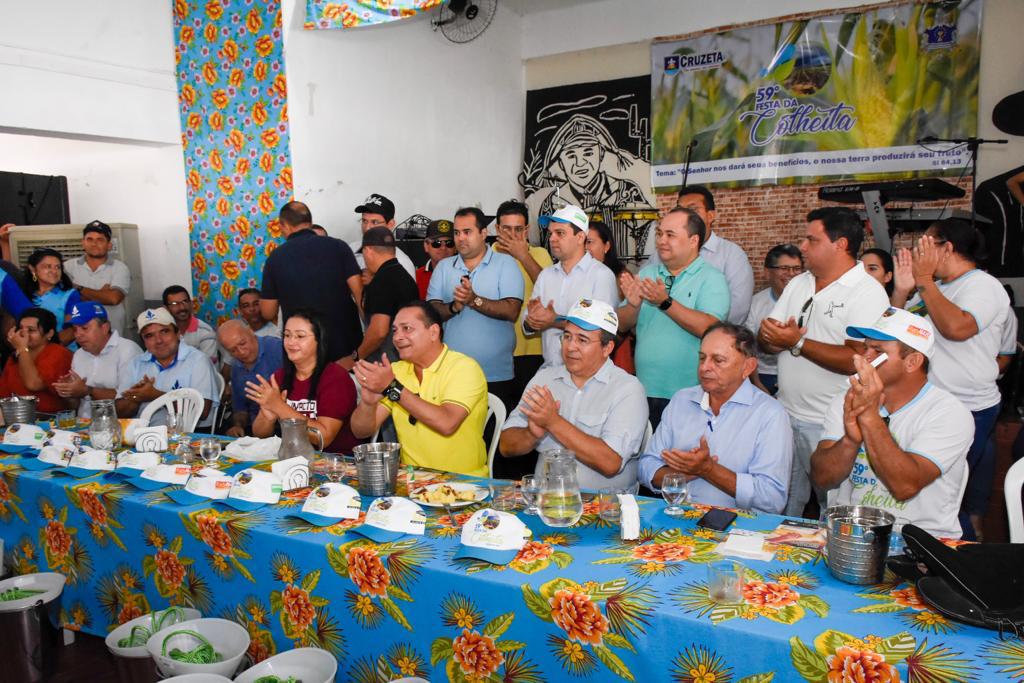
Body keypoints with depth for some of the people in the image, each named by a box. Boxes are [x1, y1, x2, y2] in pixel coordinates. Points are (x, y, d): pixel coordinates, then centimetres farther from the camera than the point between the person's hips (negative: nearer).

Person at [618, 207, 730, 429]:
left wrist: (665, 302, -26)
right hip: (645, 393, 4)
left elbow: (709, 328, -20)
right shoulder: (646, 273, 10)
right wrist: (633, 305, -14)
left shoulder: (711, 278, -5)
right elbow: (622, 325, 7)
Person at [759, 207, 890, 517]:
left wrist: (797, 342, -19)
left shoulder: (868, 292, -12)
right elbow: (766, 339, 9)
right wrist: (773, 336, -15)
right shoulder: (798, 284, 12)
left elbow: (858, 360, -23)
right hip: (786, 415, 7)